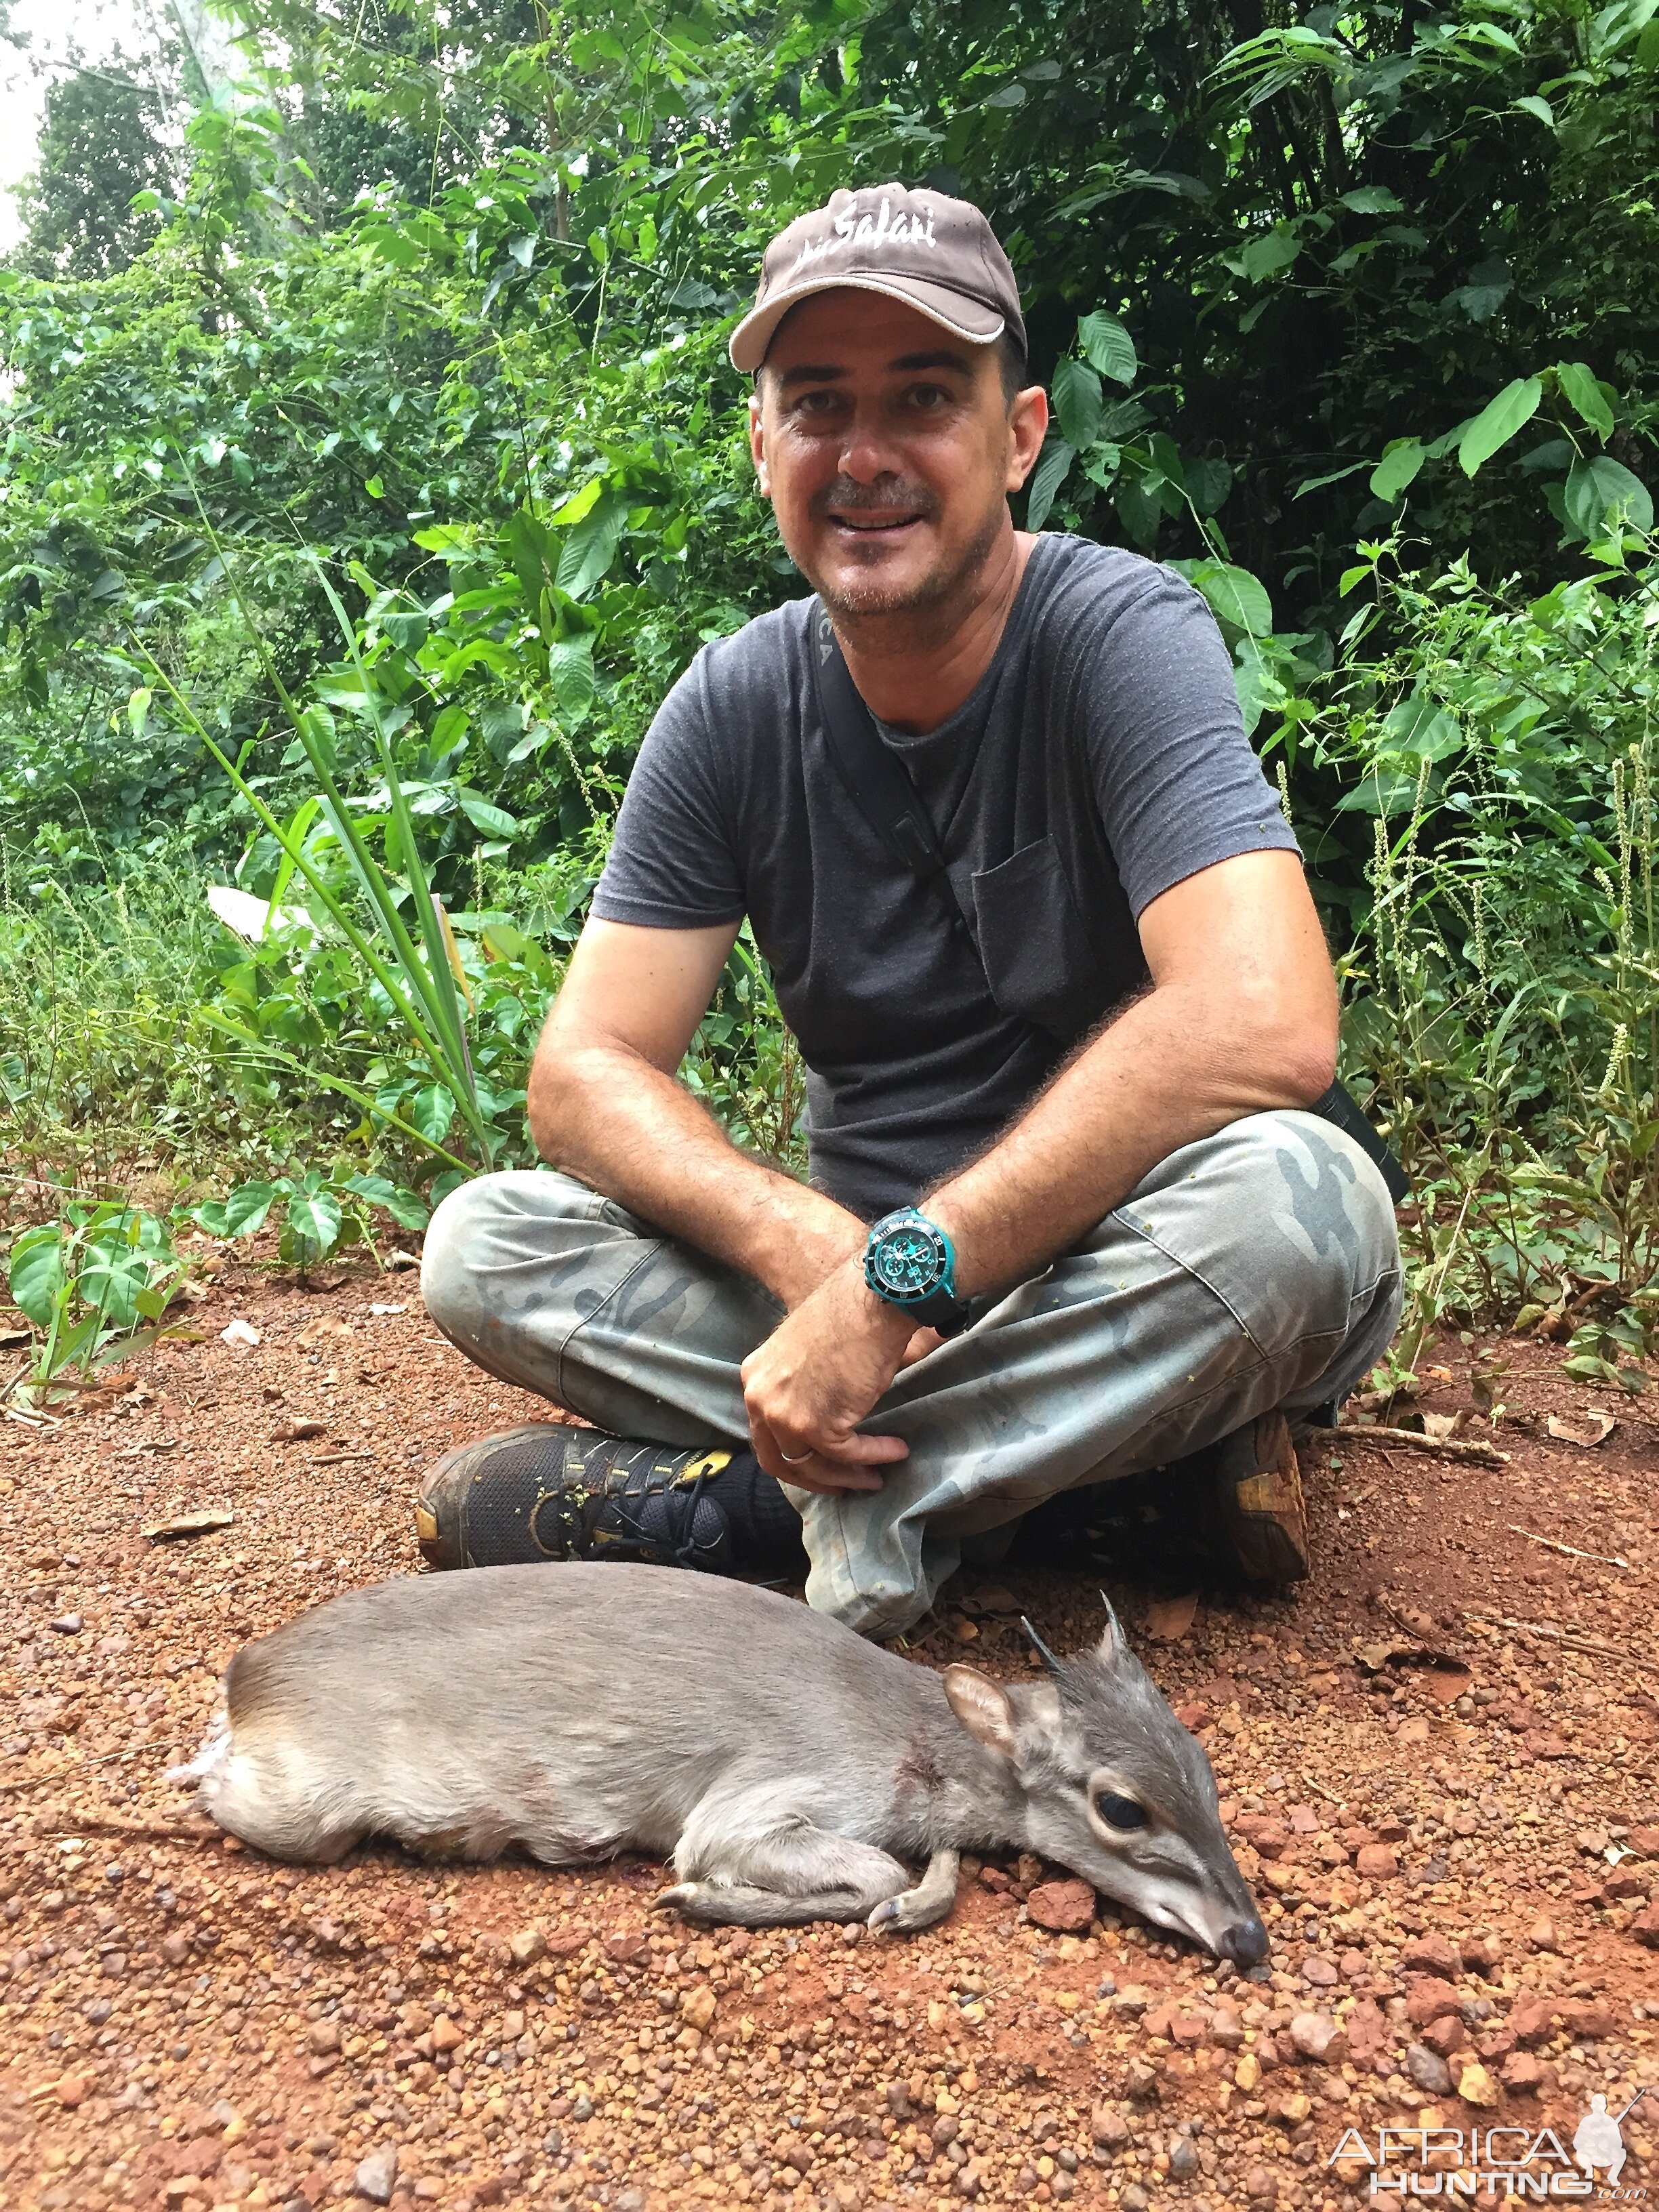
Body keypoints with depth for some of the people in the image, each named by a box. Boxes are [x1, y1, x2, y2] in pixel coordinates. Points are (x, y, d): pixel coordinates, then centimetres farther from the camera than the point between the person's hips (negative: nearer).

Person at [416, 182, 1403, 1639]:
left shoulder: (1120, 633, -13)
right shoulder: (734, 706, -1)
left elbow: (1263, 1024, -29)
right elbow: (586, 1072, -5)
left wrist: (893, 1278, -29)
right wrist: (805, 1247, -25)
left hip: (1113, 1286, -3)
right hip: (859, 1260, 4)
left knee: (1298, 1194, -35)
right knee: (480, 1247, -12)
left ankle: (721, 1501, -20)